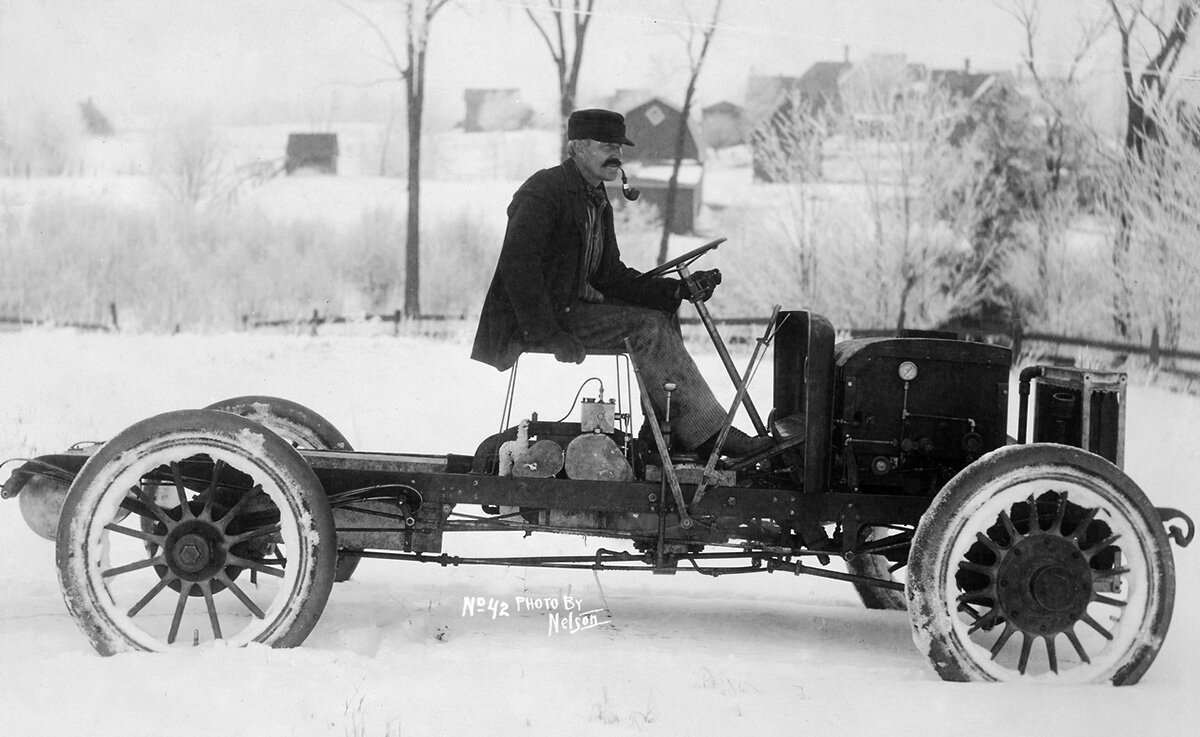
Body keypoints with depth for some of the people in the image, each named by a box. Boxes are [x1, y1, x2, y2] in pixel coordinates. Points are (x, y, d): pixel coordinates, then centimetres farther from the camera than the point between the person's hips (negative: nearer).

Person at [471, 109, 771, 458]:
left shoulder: (597, 203, 15)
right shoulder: (543, 191, -14)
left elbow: (609, 275, 11)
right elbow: (518, 266, -24)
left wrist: (682, 289, -2)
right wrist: (550, 334, -29)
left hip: (570, 308, 10)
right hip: (528, 324, -10)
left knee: (662, 317, -1)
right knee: (647, 326, -18)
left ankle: (664, 429, -4)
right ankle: (706, 433, -16)